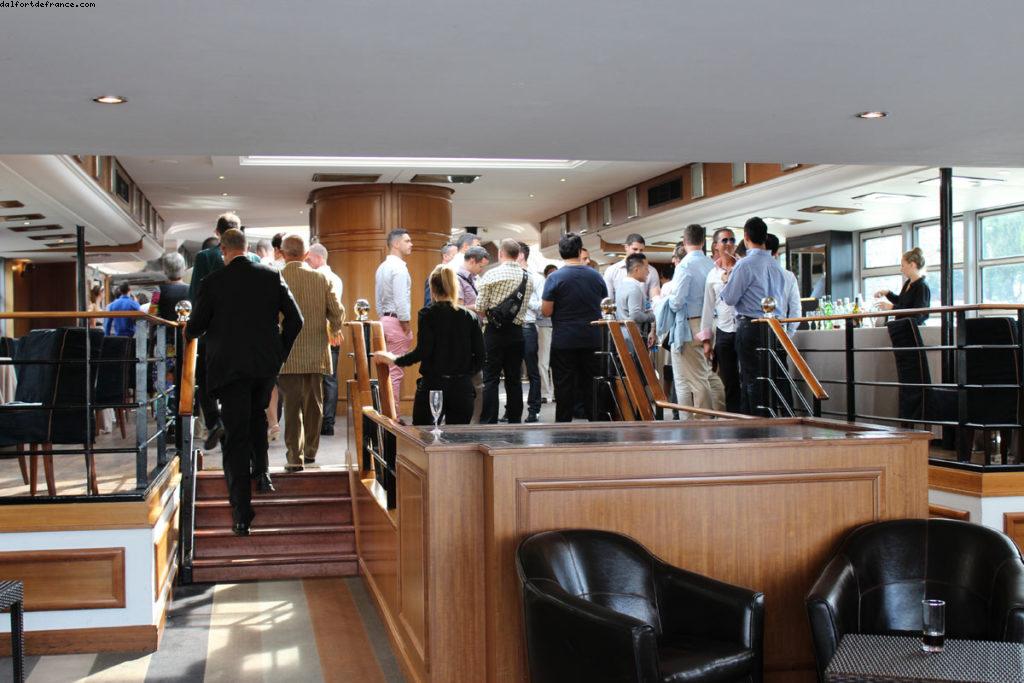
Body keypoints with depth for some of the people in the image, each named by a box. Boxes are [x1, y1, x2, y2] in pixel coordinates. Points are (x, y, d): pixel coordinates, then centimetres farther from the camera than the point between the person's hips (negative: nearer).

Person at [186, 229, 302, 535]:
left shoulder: (213, 281, -8)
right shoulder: (271, 276, 0)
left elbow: (194, 328, -3)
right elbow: (295, 319, -1)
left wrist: (190, 330, 21)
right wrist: (280, 351, 12)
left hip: (229, 366, -3)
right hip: (266, 364, 3)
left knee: (236, 435, -1)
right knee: (257, 415, 32)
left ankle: (242, 515, -4)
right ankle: (261, 472, 27)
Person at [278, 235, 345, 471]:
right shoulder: (321, 279, -1)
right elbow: (337, 312, 1)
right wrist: (335, 331, 21)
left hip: (287, 355, -2)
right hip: (316, 354, 3)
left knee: (292, 405, 1)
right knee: (313, 403, 15)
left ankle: (295, 457, -2)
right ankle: (310, 451, 26)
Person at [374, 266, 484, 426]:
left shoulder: (427, 314, -6)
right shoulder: (470, 317, 4)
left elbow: (423, 351, -13)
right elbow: (480, 357, 2)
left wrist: (395, 359, 1)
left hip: (433, 385, -3)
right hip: (463, 388, 3)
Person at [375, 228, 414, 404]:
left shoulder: (382, 267, 15)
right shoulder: (399, 267, -14)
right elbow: (401, 300, -19)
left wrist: (383, 320, 19)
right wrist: (407, 326, -13)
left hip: (384, 320, 9)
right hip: (397, 321, -9)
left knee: (388, 369, 13)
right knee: (396, 371, -7)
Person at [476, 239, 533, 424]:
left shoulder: (492, 275, -8)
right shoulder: (527, 278, 5)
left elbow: (480, 308, -8)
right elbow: (525, 306, 9)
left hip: (495, 332, -4)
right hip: (516, 332, 4)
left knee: (491, 379, -2)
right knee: (514, 379, 9)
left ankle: (488, 423, -4)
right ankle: (515, 421, 12)